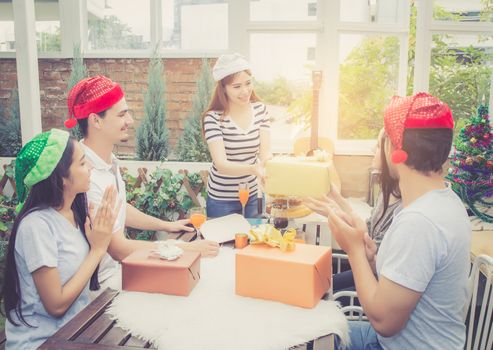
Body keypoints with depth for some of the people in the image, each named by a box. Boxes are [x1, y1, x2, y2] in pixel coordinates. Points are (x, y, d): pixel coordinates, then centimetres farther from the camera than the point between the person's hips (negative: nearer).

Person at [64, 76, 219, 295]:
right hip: (102, 283, -8)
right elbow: (119, 249, -25)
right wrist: (187, 248, -22)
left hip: (118, 268, 8)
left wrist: (165, 225, 14)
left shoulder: (109, 161, 1)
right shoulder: (87, 177, -29)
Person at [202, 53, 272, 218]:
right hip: (221, 200, -4)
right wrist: (252, 169, -43)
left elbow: (265, 152, -10)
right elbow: (221, 164, -26)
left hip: (252, 195, 4)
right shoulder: (213, 118, -19)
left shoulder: (260, 109, -4)